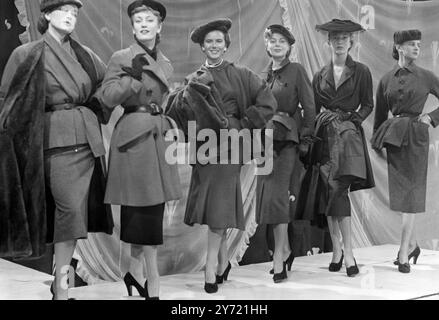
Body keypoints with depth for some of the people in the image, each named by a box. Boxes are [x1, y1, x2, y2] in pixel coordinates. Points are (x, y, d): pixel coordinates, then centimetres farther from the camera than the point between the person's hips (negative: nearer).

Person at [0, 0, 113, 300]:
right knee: (70, 208, -11)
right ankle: (61, 285, -2)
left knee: (80, 207, 2)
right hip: (57, 140, -5)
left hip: (88, 138, 5)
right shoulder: (27, 54, 1)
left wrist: (96, 113, 14)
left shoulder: (84, 54, 12)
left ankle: (64, 265, 15)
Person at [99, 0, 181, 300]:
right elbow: (108, 98, -13)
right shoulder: (122, 58, -4)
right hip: (133, 135, -7)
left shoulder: (166, 64, 15)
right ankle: (153, 281, 2)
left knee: (152, 207, 10)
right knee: (146, 210, -6)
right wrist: (133, 77, -23)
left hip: (159, 135, 7)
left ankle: (133, 270, 23)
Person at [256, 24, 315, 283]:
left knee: (277, 195, -13)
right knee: (267, 193, 6)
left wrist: (306, 136, -7)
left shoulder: (297, 71, -2)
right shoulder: (264, 75, 14)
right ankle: (285, 250, 18)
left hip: (288, 140, -6)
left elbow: (309, 106, -4)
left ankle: (279, 257, -7)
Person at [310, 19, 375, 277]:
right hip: (326, 137, 4)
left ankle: (346, 251, -13)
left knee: (338, 190, -16)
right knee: (329, 192, 3)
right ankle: (337, 249, 11)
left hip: (349, 135, -3)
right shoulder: (320, 75, 13)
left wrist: (352, 118, -7)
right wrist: (320, 120, 0)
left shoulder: (361, 72, 5)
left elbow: (368, 105, 7)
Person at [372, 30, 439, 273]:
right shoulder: (386, 79, 8)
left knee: (411, 193, -4)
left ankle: (404, 252, 0)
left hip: (416, 137, -2)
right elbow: (380, 114, 13)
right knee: (400, 191, 6)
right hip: (393, 136, 2)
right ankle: (412, 244, 23)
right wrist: (377, 142, 12)